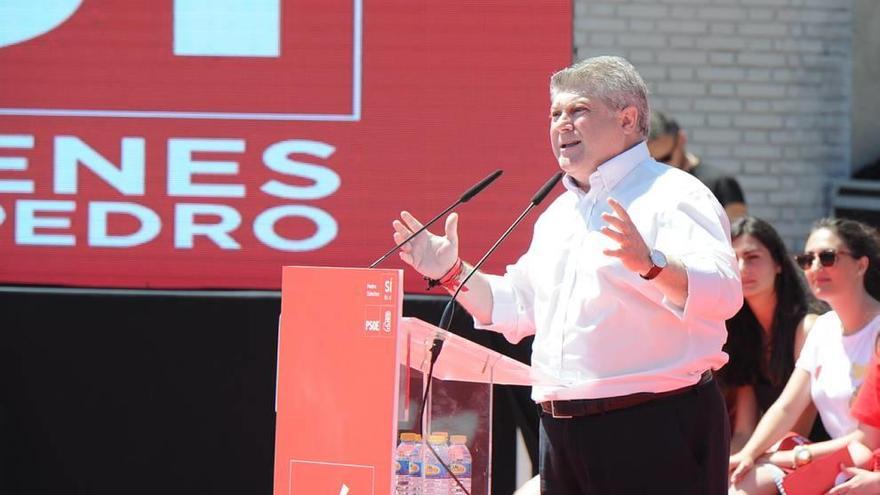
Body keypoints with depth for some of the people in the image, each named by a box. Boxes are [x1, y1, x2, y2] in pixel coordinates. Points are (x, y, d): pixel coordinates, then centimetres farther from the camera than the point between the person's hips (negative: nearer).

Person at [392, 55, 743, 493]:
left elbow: (722, 292, -23)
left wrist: (650, 264, -41)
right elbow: (517, 309, 31)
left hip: (654, 431, -8)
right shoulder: (558, 214, 21)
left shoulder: (672, 196, -6)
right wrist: (452, 273, 19)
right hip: (561, 433, 8)